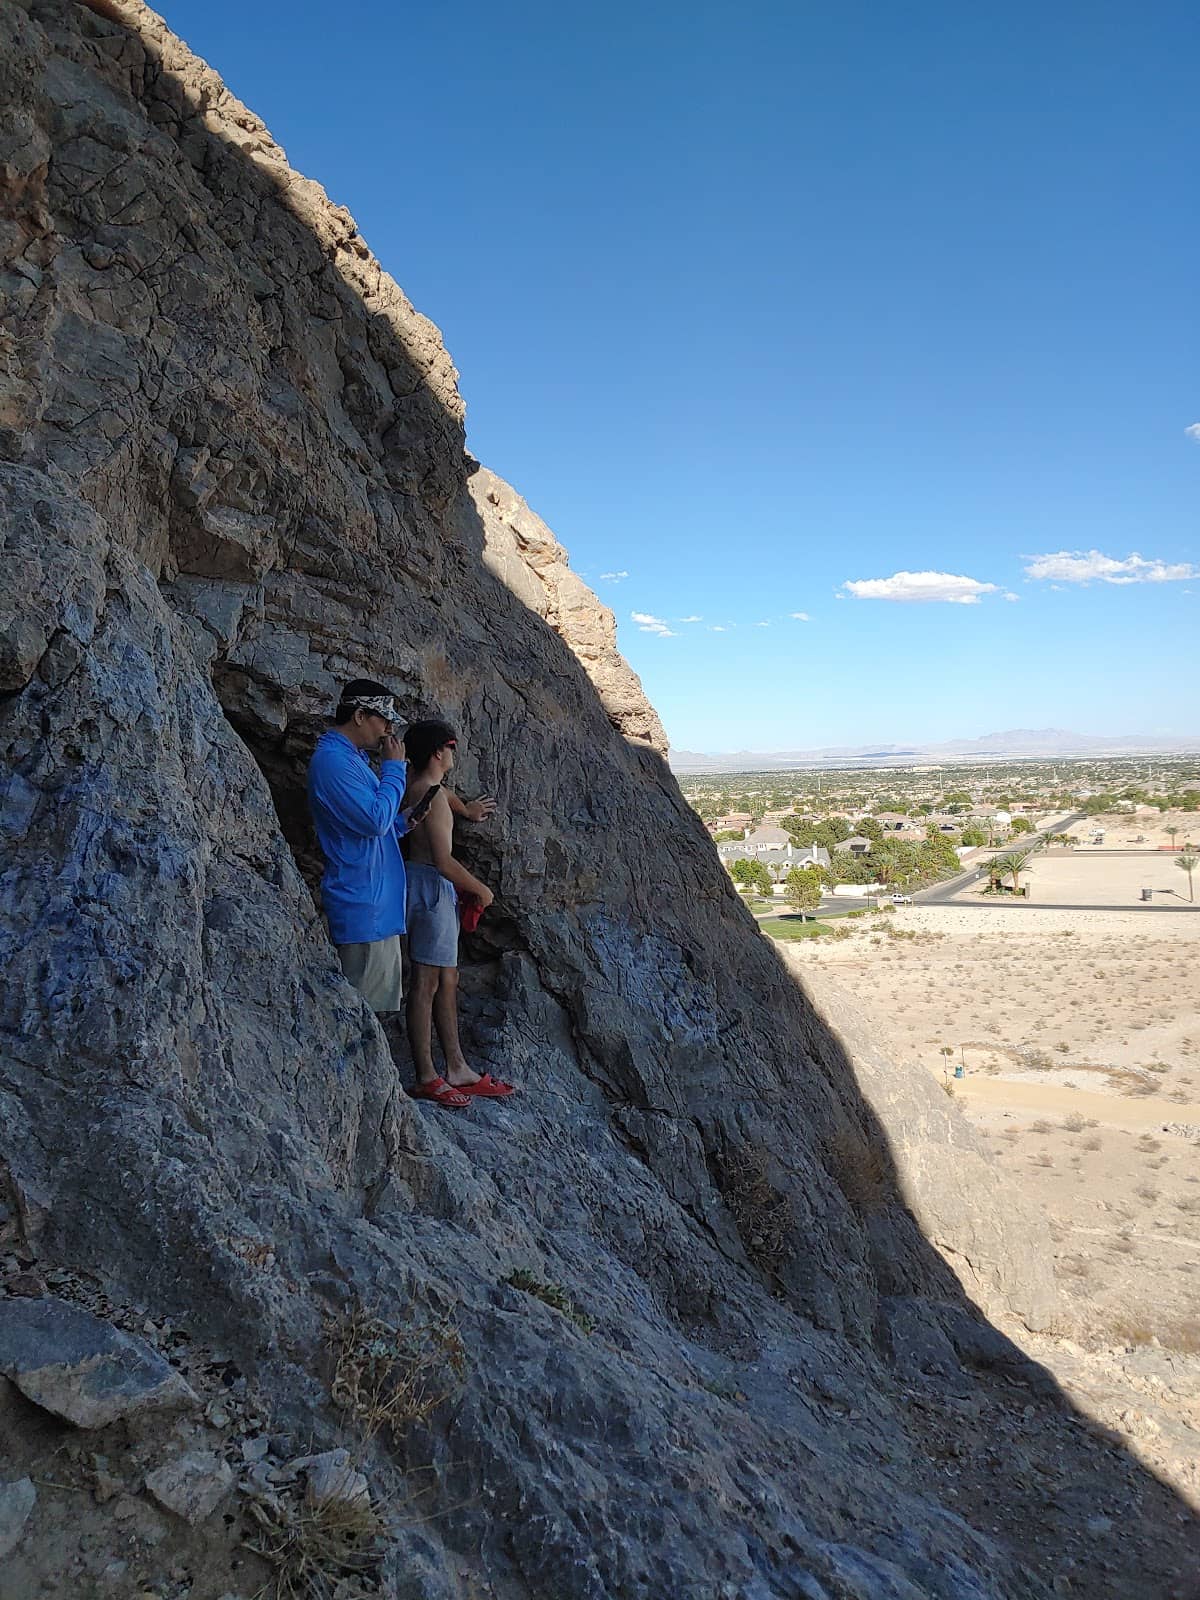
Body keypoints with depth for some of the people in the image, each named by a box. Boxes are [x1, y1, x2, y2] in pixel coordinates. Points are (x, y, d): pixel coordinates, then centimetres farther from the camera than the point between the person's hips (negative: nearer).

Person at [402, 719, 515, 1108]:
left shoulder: (414, 781, 11)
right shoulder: (434, 796, -17)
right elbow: (444, 861, -21)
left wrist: (466, 808, 54)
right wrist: (482, 889, -7)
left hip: (433, 886, 10)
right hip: (432, 887, -10)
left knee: (447, 979, 12)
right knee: (427, 981, -5)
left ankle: (457, 1069, 19)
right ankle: (426, 1079, 2)